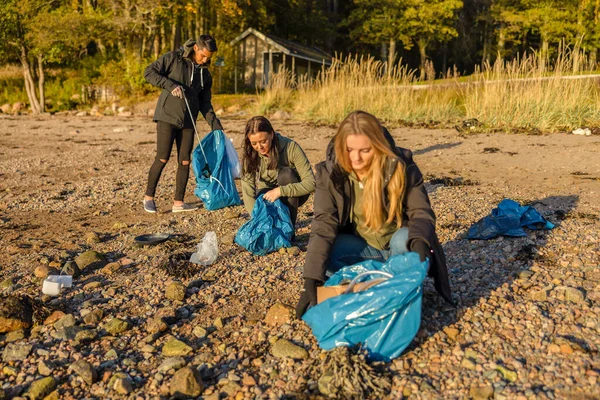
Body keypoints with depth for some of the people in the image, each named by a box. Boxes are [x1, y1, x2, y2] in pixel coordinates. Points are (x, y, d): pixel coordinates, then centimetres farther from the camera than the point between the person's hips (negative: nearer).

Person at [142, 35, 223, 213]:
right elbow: (149, 72, -5)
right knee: (162, 158, -8)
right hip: (167, 117, -5)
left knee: (185, 161, 2)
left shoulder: (205, 74, 15)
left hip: (188, 122, 5)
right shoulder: (173, 58, 0)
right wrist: (170, 85, -17)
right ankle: (149, 197, 8)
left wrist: (215, 125, 8)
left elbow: (205, 103, 18)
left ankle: (178, 202, 9)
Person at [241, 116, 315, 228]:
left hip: (293, 196, -1)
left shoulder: (290, 147, -25)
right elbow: (248, 194, -20)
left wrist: (280, 191, -38)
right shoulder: (249, 156, -17)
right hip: (267, 195, 2)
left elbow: (311, 183, -29)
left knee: (286, 173, -32)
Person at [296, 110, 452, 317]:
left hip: (397, 241, -1)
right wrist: (311, 280, -33)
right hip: (362, 247, 1)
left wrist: (418, 242, -41)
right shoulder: (330, 172, -18)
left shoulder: (400, 166, -21)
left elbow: (421, 212, -16)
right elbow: (324, 224, -23)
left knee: (404, 240, -35)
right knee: (324, 252, -28)